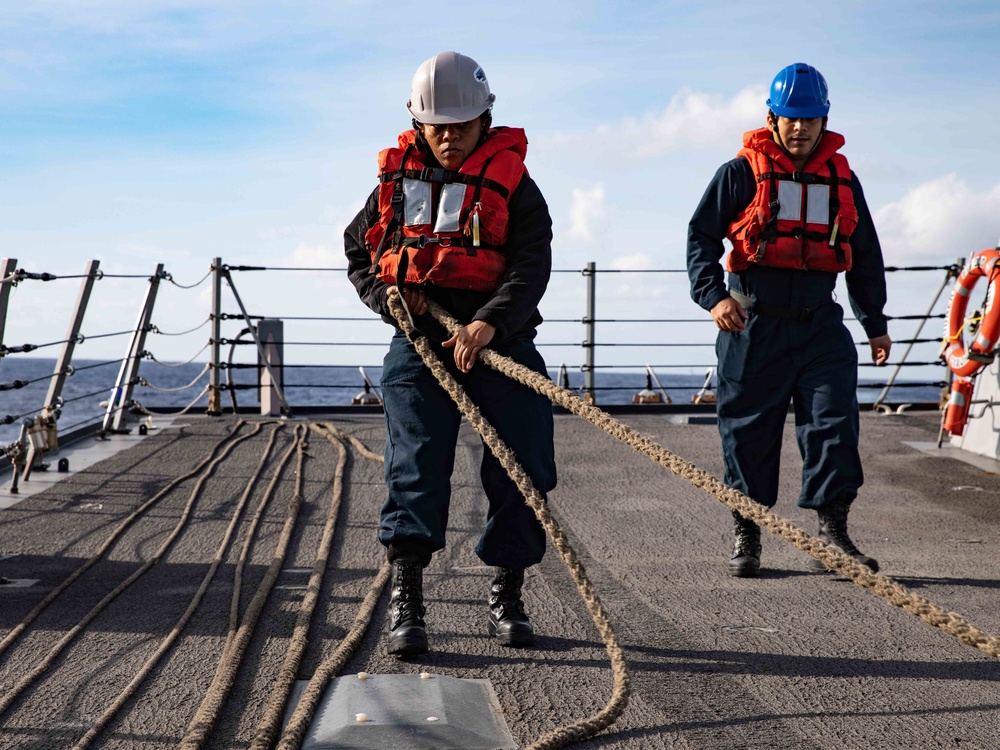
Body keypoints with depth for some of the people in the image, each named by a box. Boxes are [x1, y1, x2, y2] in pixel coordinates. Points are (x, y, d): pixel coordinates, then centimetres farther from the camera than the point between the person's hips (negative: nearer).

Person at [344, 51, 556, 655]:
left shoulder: (512, 185, 1)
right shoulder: (397, 181, 11)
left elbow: (532, 265, -12)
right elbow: (358, 250, 21)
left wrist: (489, 323, -29)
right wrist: (385, 294, -1)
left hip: (500, 340, -1)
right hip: (420, 340, 1)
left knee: (521, 468, -2)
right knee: (415, 464, -12)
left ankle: (507, 598, 14)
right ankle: (406, 600, -11)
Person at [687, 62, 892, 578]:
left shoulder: (842, 179, 14)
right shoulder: (742, 173, 1)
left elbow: (865, 255, 22)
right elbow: (701, 237, -1)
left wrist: (875, 323, 22)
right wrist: (714, 296, -16)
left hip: (819, 322, 3)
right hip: (753, 322, -3)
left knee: (834, 421, -7)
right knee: (749, 430, 2)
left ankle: (832, 534, 0)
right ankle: (746, 537, 14)